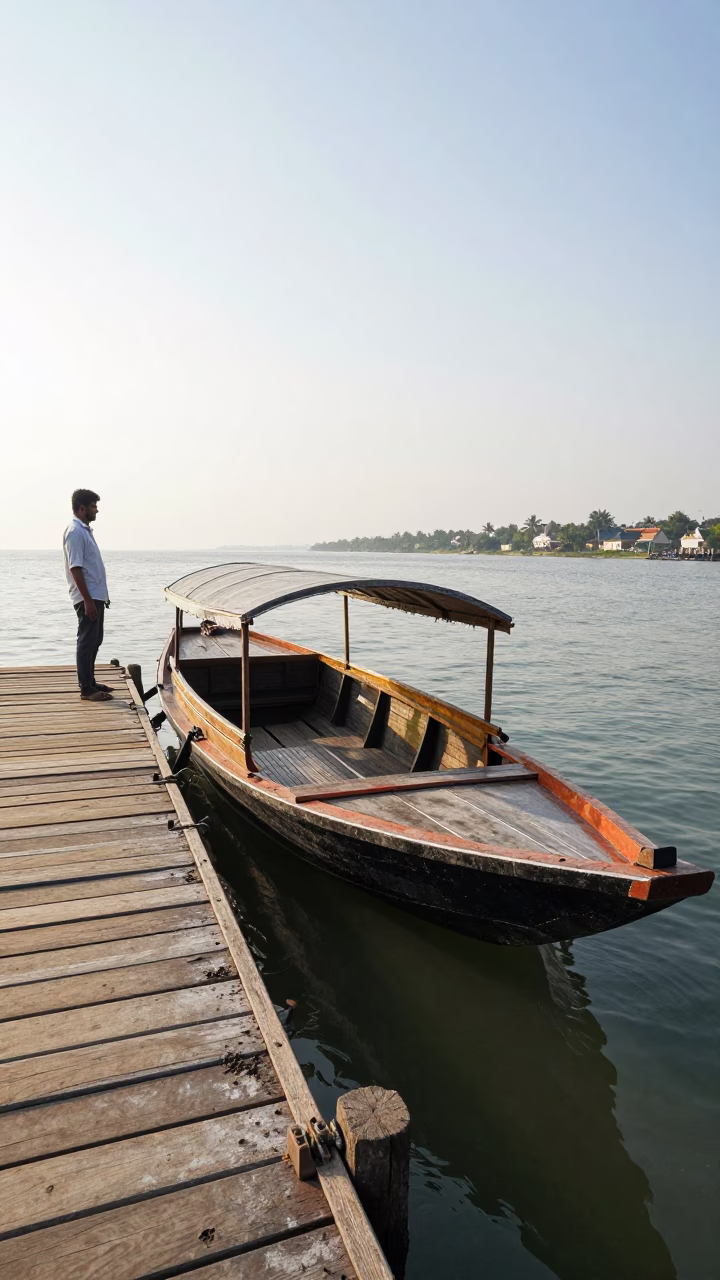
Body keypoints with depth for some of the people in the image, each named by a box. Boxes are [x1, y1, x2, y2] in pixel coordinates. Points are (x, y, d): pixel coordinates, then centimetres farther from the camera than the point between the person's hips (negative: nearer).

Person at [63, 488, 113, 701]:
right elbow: (76, 568, -19)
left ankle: (90, 682, 23)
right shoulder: (75, 532, -14)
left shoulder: (85, 530, 16)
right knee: (87, 642, -6)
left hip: (96, 596, 10)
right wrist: (88, 600, -23)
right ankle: (86, 689, -2)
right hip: (87, 598, -10)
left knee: (94, 641, 15)